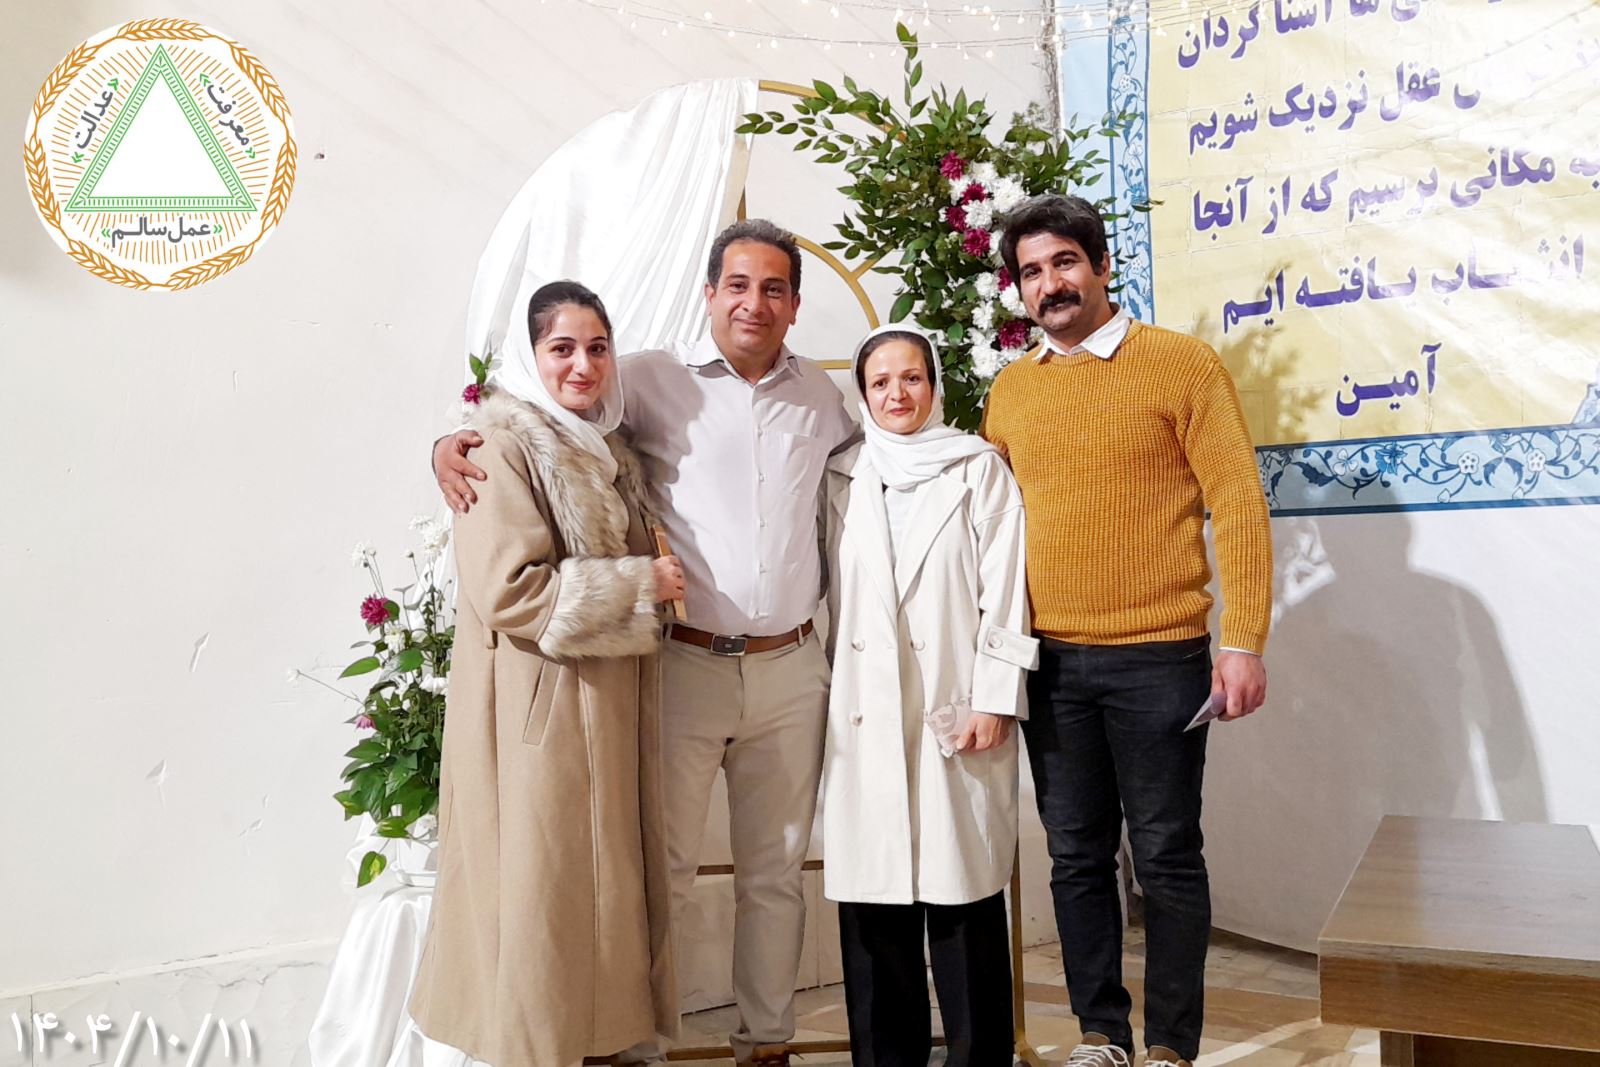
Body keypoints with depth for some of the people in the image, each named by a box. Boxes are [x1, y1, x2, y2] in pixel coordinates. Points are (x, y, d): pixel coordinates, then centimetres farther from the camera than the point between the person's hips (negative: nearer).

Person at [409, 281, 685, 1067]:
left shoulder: (604, 449, 15)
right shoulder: (504, 448, -11)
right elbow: (509, 589, -20)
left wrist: (650, 583, 9)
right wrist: (638, 582, -14)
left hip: (607, 705, 8)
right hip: (538, 709, -8)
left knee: (600, 883, 12)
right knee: (541, 891, -1)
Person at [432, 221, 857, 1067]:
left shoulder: (821, 395, 11)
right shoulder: (654, 380, -1)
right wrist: (452, 441, -15)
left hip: (790, 672, 4)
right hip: (683, 668, -3)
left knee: (774, 874, 14)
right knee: (660, 872, 1)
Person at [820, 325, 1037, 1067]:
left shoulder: (980, 469, 7)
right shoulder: (841, 478, 14)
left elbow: (1004, 593, 0)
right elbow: (830, 594, 13)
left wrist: (995, 700, -8)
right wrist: (830, 697, 6)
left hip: (957, 711, -2)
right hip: (865, 717, 2)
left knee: (963, 893, -1)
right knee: (873, 898, 4)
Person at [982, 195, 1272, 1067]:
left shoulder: (1180, 363, -3)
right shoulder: (1010, 389, 10)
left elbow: (1239, 505, -6)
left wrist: (1243, 643, -11)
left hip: (1158, 659, -4)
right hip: (1049, 663, 4)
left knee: (1166, 857, 6)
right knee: (1076, 856, 12)